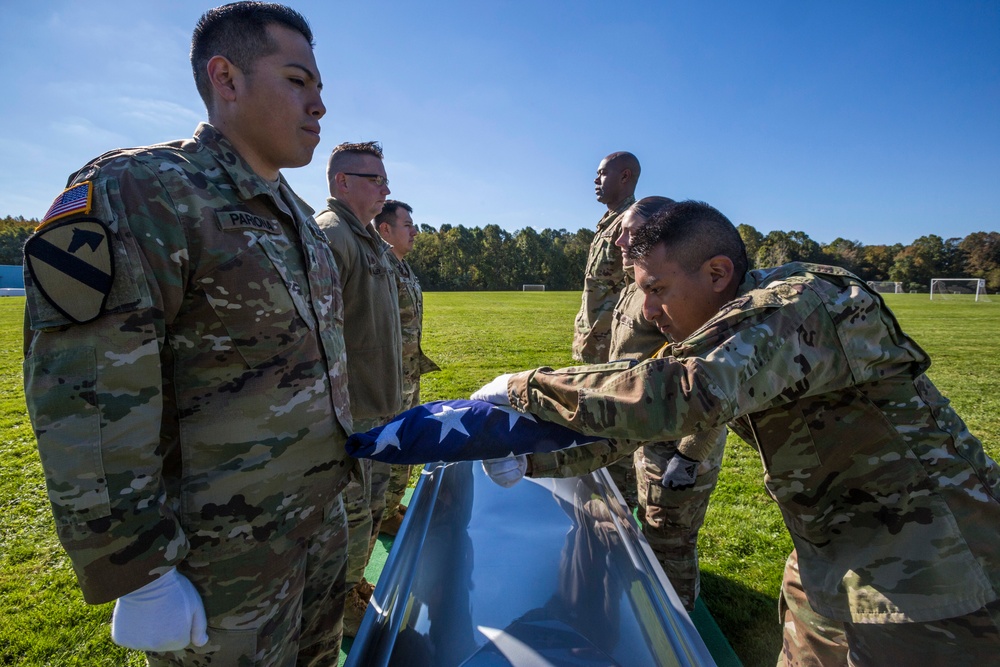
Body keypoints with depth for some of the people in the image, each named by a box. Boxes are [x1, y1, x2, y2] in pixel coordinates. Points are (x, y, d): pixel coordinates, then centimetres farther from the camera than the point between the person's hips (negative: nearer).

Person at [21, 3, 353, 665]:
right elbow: (87, 406, -21)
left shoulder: (297, 215, 9)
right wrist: (142, 577, -19)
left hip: (323, 515, 8)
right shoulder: (136, 194, -16)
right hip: (222, 555, -7)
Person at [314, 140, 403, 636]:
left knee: (372, 509, 22)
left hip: (379, 407, 10)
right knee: (352, 516, 6)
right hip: (349, 411, -9)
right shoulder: (328, 236, -16)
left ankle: (354, 585, 41)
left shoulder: (370, 239, 15)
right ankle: (342, 610, 28)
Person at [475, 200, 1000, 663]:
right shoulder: (730, 327, 1)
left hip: (927, 577, -8)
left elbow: (672, 396, -43)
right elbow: (642, 415, 4)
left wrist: (523, 386, -31)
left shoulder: (800, 305, -28)